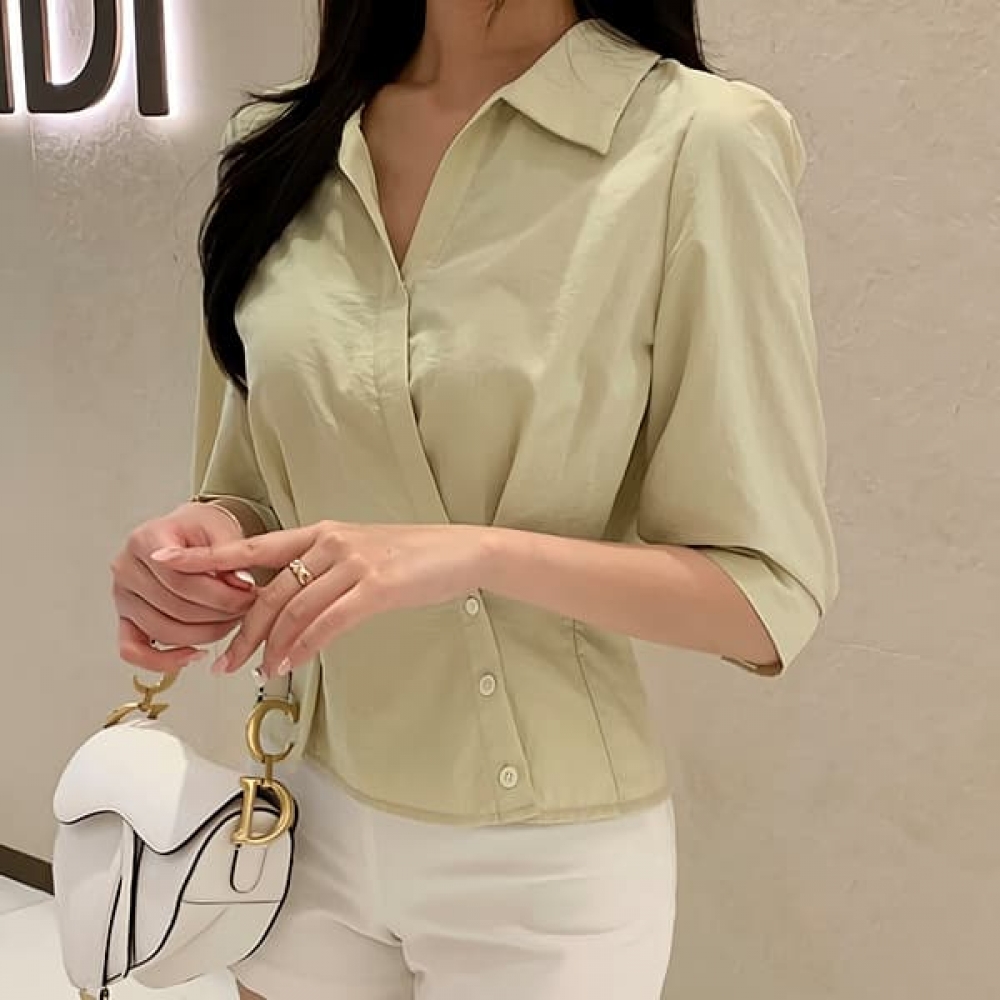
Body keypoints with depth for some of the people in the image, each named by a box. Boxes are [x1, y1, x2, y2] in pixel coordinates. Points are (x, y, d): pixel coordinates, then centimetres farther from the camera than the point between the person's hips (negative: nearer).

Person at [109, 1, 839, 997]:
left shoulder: (694, 142, -16)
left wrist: (480, 554, -28)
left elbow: (771, 596, -13)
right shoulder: (278, 146, -1)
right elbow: (258, 496, 9)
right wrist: (203, 544, -13)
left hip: (546, 863, -4)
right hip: (311, 821, 4)